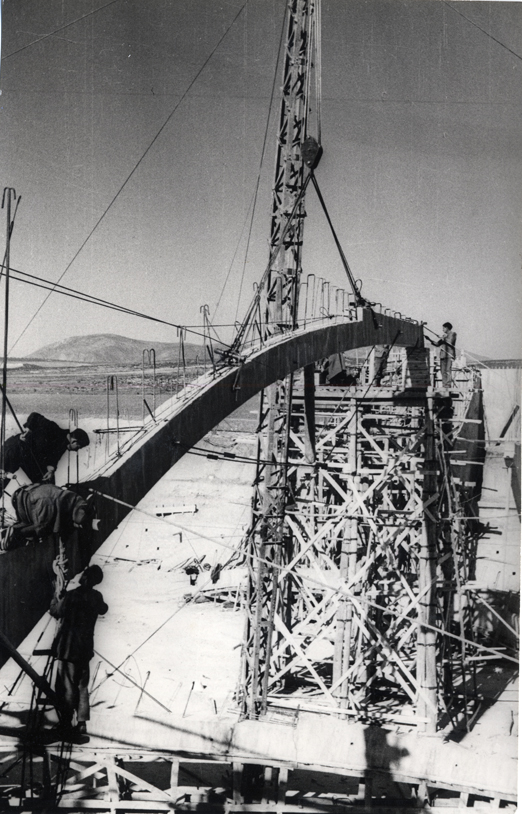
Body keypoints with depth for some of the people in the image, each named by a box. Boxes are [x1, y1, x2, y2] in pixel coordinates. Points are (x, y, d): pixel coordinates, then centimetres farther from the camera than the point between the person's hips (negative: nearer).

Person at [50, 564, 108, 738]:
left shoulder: (71, 596, -16)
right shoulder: (96, 597, -1)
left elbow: (55, 612, -1)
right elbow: (103, 609, 21)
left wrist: (56, 598, 15)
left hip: (68, 646, -5)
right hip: (85, 647, 5)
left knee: (67, 686, 3)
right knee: (82, 685, 14)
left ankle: (66, 723, 6)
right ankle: (81, 722, 14)